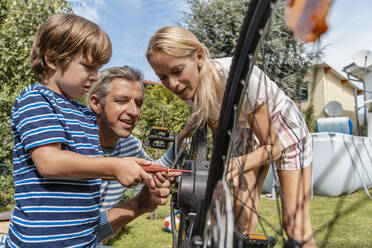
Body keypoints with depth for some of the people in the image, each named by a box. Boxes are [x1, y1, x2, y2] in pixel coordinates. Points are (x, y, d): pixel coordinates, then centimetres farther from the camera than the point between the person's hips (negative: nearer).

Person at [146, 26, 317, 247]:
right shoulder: (192, 86, -19)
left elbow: (273, 147, -28)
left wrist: (237, 164, -46)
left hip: (284, 128, -4)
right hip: (250, 134, 5)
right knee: (243, 226, -4)